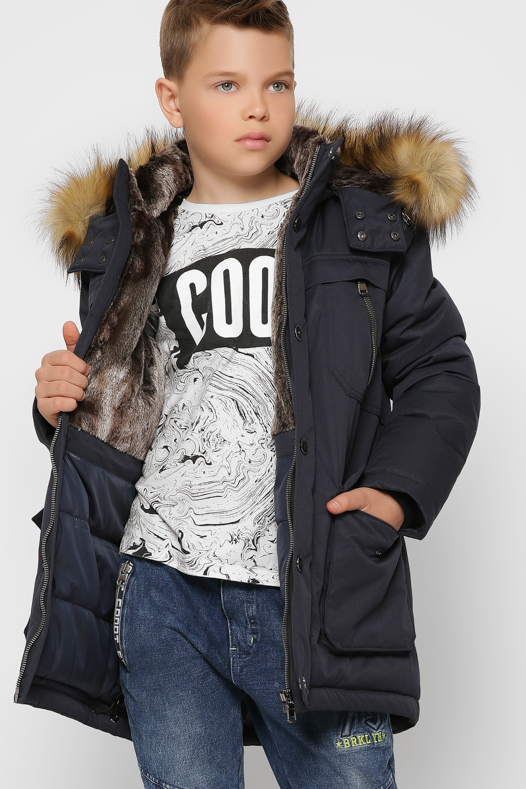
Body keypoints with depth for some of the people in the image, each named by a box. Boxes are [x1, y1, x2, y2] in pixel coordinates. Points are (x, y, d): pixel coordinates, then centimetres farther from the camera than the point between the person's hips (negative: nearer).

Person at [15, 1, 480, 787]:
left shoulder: (368, 220, 5)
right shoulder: (129, 241, 13)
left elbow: (440, 373, 6)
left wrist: (397, 491, -9)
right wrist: (65, 405, 2)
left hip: (319, 595, -2)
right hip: (163, 588, 2)